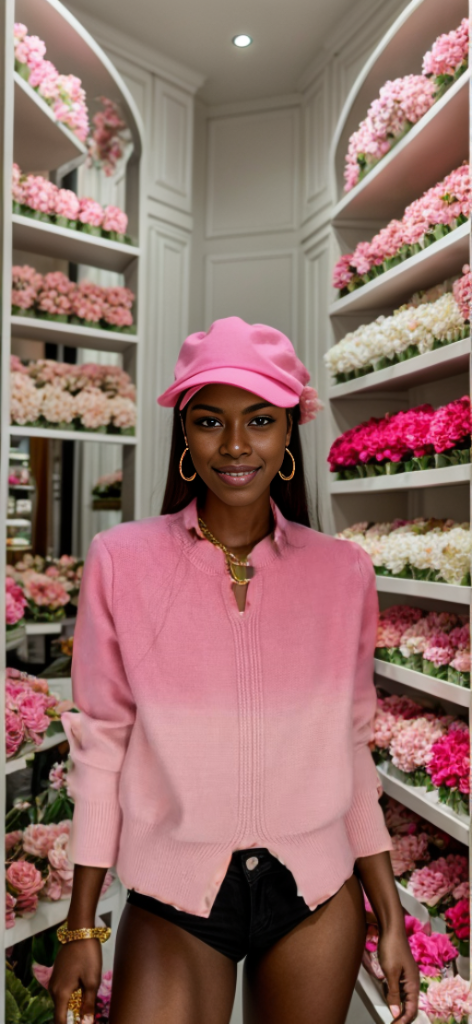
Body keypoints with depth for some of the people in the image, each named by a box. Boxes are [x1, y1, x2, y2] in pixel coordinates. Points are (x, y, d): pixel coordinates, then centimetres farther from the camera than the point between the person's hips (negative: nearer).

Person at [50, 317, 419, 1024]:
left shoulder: (343, 573, -5)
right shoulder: (120, 561, -10)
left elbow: (349, 746, 2)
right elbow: (100, 744, -5)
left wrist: (390, 917, 6)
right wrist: (80, 929, 0)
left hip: (318, 897, 2)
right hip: (174, 898, -1)